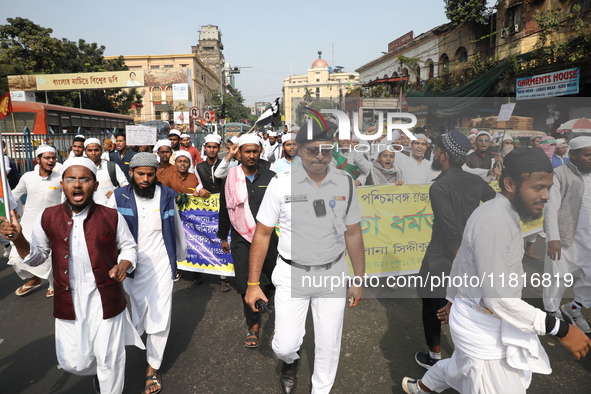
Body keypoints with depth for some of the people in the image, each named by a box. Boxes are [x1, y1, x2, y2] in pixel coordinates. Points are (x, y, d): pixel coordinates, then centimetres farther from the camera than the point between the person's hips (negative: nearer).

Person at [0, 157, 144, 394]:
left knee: (109, 359, 12)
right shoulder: (47, 218, -4)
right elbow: (37, 257, 6)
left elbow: (129, 247, 4)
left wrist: (124, 264, -16)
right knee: (74, 363, 14)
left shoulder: (112, 217, -9)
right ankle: (96, 370, 50)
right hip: (68, 302, 2)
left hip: (105, 300, -2)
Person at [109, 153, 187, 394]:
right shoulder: (119, 198, -6)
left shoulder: (166, 196, -2)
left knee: (160, 318, 5)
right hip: (131, 267, 0)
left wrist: (181, 254, 18)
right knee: (135, 314, 11)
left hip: (161, 266, 1)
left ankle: (153, 367, 22)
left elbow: (176, 227, 9)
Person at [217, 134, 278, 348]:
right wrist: (223, 237, 13)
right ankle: (253, 325, 17)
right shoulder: (230, 179, -1)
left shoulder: (270, 177, -1)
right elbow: (224, 210, 8)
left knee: (274, 277, 14)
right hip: (241, 239, -1)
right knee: (246, 283, 0)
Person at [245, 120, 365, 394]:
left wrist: (359, 279, 7)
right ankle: (290, 361, 42)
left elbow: (353, 233, 4)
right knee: (285, 345, 3)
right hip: (292, 274, -1)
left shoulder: (345, 183, -6)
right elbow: (262, 234, -5)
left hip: (333, 274, 2)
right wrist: (253, 283, -3)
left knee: (328, 345, 12)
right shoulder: (281, 183, -12)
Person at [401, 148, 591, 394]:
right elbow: (498, 298, -29)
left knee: (461, 367, 32)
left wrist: (453, 298, 25)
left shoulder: (501, 214, 4)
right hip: (482, 327, -10)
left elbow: (463, 260, 14)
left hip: (479, 318, 10)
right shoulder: (494, 220, -29)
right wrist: (559, 329, -23)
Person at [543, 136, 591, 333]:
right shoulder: (559, 174, -6)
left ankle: (574, 308, 34)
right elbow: (551, 208, -11)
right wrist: (553, 238, -19)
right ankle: (553, 312, 25)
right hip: (564, 237, -5)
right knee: (557, 277, 5)